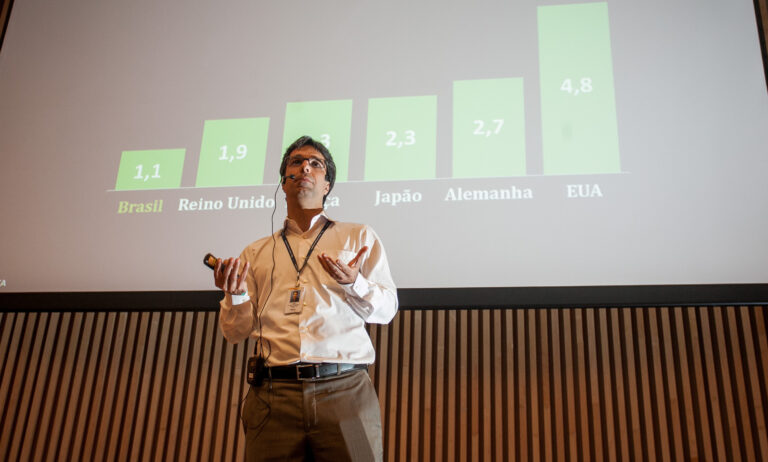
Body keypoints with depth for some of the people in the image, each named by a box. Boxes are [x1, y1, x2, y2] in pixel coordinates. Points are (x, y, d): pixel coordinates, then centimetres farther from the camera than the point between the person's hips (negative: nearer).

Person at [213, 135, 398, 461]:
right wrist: (235, 295, -5)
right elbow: (236, 332, 15)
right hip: (272, 394, 1)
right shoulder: (256, 253, 19)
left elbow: (386, 309, 9)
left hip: (344, 389, -1)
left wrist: (354, 283, -11)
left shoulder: (360, 237, 15)